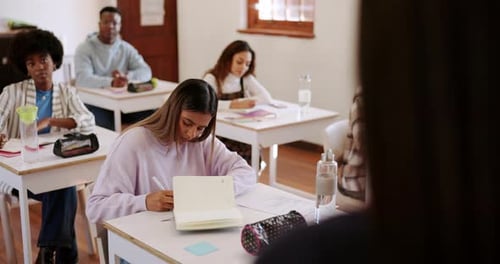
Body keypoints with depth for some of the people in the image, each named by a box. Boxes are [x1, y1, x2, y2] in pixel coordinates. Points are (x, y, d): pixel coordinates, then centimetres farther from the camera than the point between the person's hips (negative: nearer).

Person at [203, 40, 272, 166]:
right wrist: (235, 105, -36)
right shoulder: (211, 78, -6)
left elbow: (267, 98, -6)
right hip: (217, 135, -4)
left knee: (252, 154, -23)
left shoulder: (247, 79, 8)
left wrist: (239, 102, -20)